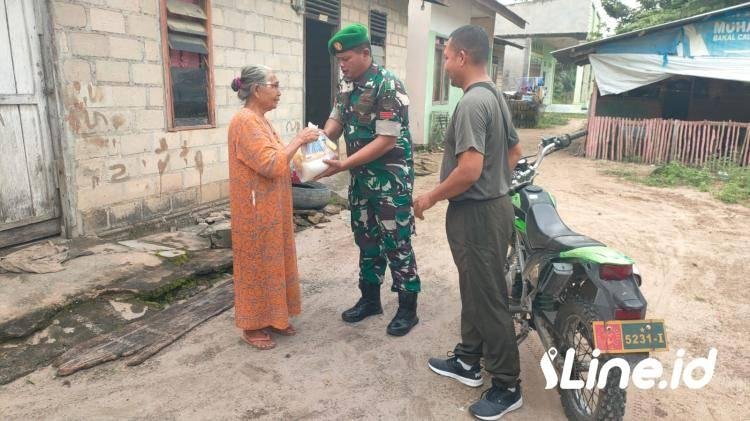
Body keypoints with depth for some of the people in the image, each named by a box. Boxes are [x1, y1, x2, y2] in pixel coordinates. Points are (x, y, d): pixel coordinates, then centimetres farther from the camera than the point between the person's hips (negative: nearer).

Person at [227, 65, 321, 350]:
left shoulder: (259, 121, 12)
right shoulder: (245, 121, -18)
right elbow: (271, 164, -26)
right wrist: (299, 140, -18)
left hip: (271, 209, 10)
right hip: (256, 211, -10)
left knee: (272, 262, 16)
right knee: (256, 265, 2)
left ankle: (270, 318, 30)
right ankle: (252, 326, 18)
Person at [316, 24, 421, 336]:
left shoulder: (388, 86, -19)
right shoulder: (346, 85, 6)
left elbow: (385, 141, -23)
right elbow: (336, 121, 13)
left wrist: (342, 165, -25)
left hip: (390, 177, -7)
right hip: (361, 176, 8)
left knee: (396, 243, 0)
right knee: (366, 239, 15)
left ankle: (408, 308, 15)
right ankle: (370, 298, 30)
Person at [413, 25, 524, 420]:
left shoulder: (471, 103, -20)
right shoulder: (495, 96, 12)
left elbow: (469, 170, -27)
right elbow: (515, 150, 20)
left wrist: (431, 197, -14)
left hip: (477, 213, -11)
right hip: (493, 205, 11)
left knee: (488, 299, 1)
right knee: (474, 291, 20)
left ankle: (507, 387, 15)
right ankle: (467, 361, 36)